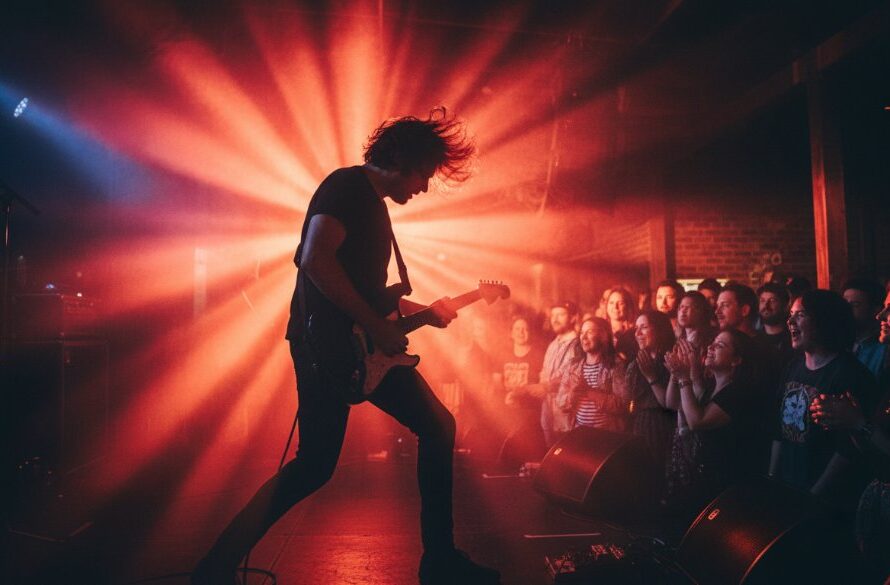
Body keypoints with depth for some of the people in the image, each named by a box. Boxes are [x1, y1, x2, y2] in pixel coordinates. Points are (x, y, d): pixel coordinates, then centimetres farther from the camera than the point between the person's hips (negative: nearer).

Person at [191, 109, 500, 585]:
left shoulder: (374, 204, 22)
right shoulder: (347, 186, -7)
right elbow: (315, 259, -23)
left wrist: (423, 311, 20)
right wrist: (377, 325, -20)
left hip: (362, 343, 10)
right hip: (325, 341, -10)